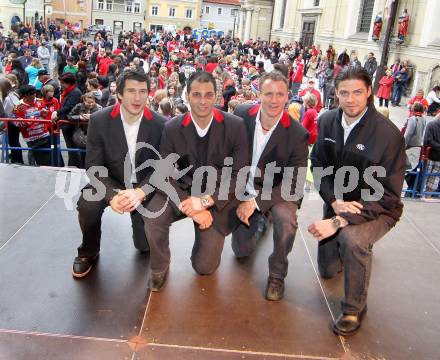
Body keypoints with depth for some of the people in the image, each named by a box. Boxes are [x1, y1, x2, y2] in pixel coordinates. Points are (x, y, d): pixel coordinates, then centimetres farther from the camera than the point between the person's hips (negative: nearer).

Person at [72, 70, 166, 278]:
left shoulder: (160, 124, -13)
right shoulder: (99, 120, -14)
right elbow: (94, 166, -13)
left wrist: (140, 192, -30)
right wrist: (111, 196, -32)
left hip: (144, 186, 0)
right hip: (109, 183, 0)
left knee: (146, 244, -6)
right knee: (87, 205, -31)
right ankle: (88, 252, 1)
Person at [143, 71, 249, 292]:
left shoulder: (235, 126, -11)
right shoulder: (172, 128, -7)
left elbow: (238, 175, -11)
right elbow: (163, 176, -10)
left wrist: (206, 200, -24)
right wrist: (190, 207, -25)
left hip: (217, 198, 0)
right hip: (182, 192, 1)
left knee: (205, 267, -4)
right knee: (153, 214, -31)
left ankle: (208, 240, 33)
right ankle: (159, 268, -1)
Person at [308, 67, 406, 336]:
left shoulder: (389, 134, -25)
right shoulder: (327, 121, -10)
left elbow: (387, 195, -24)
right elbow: (319, 165, -2)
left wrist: (340, 221, -31)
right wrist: (335, 201, -20)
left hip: (377, 209, -5)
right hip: (338, 202, 5)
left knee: (352, 238, -38)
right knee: (328, 270, 15)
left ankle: (355, 309, -12)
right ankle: (356, 252, 50)